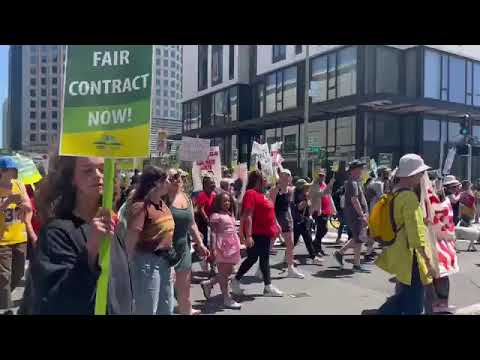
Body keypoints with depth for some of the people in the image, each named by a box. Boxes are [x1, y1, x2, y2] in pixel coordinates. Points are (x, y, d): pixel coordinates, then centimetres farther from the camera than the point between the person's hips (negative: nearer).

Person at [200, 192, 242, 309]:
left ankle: (207, 284, 29)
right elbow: (214, 233, -14)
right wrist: (213, 249, -20)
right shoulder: (216, 215, -8)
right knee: (224, 272, -1)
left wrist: (237, 245, 18)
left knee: (228, 272, 13)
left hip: (232, 245, 9)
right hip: (222, 246, -9)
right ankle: (227, 299, 7)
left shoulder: (230, 214, 16)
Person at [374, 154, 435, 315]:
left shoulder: (395, 193, 9)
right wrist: (428, 260, -19)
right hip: (410, 255, -9)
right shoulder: (409, 197, -20)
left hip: (398, 252, 9)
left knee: (404, 295, 21)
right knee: (414, 305, 4)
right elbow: (416, 233, -23)